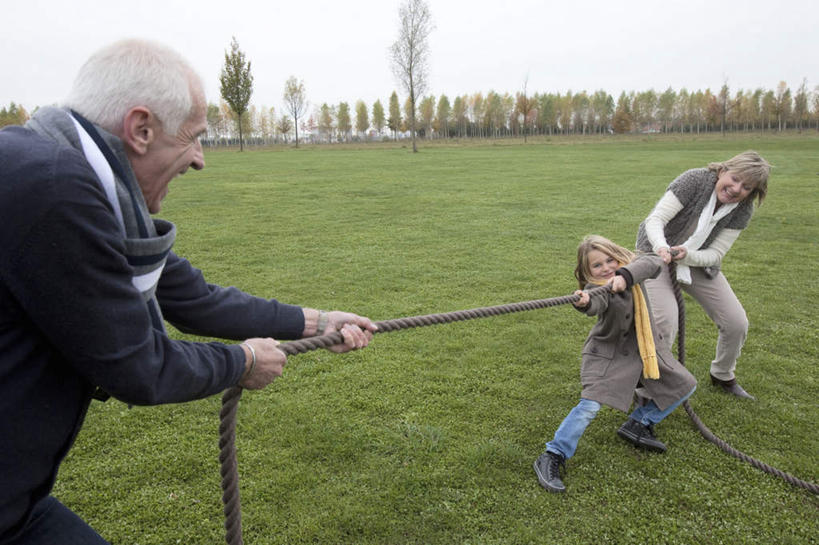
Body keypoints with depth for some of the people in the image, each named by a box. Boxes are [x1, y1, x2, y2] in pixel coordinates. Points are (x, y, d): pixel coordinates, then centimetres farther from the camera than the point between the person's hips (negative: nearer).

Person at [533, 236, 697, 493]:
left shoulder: (629, 268, -10)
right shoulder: (597, 288, -25)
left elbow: (652, 262, -31)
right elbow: (597, 304, -49)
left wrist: (626, 276, -48)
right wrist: (585, 302, -73)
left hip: (644, 349, 7)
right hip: (608, 354, -6)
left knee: (684, 385, 12)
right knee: (590, 405, -21)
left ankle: (638, 424, 22)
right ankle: (552, 457, -11)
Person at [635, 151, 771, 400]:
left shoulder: (742, 210, -10)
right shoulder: (695, 180, -24)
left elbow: (716, 254, -15)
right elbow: (655, 219, -29)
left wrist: (686, 255, -36)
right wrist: (662, 247, -50)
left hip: (698, 261, 5)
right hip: (657, 256, -5)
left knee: (737, 323, 2)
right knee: (665, 323, -23)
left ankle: (723, 376, 31)